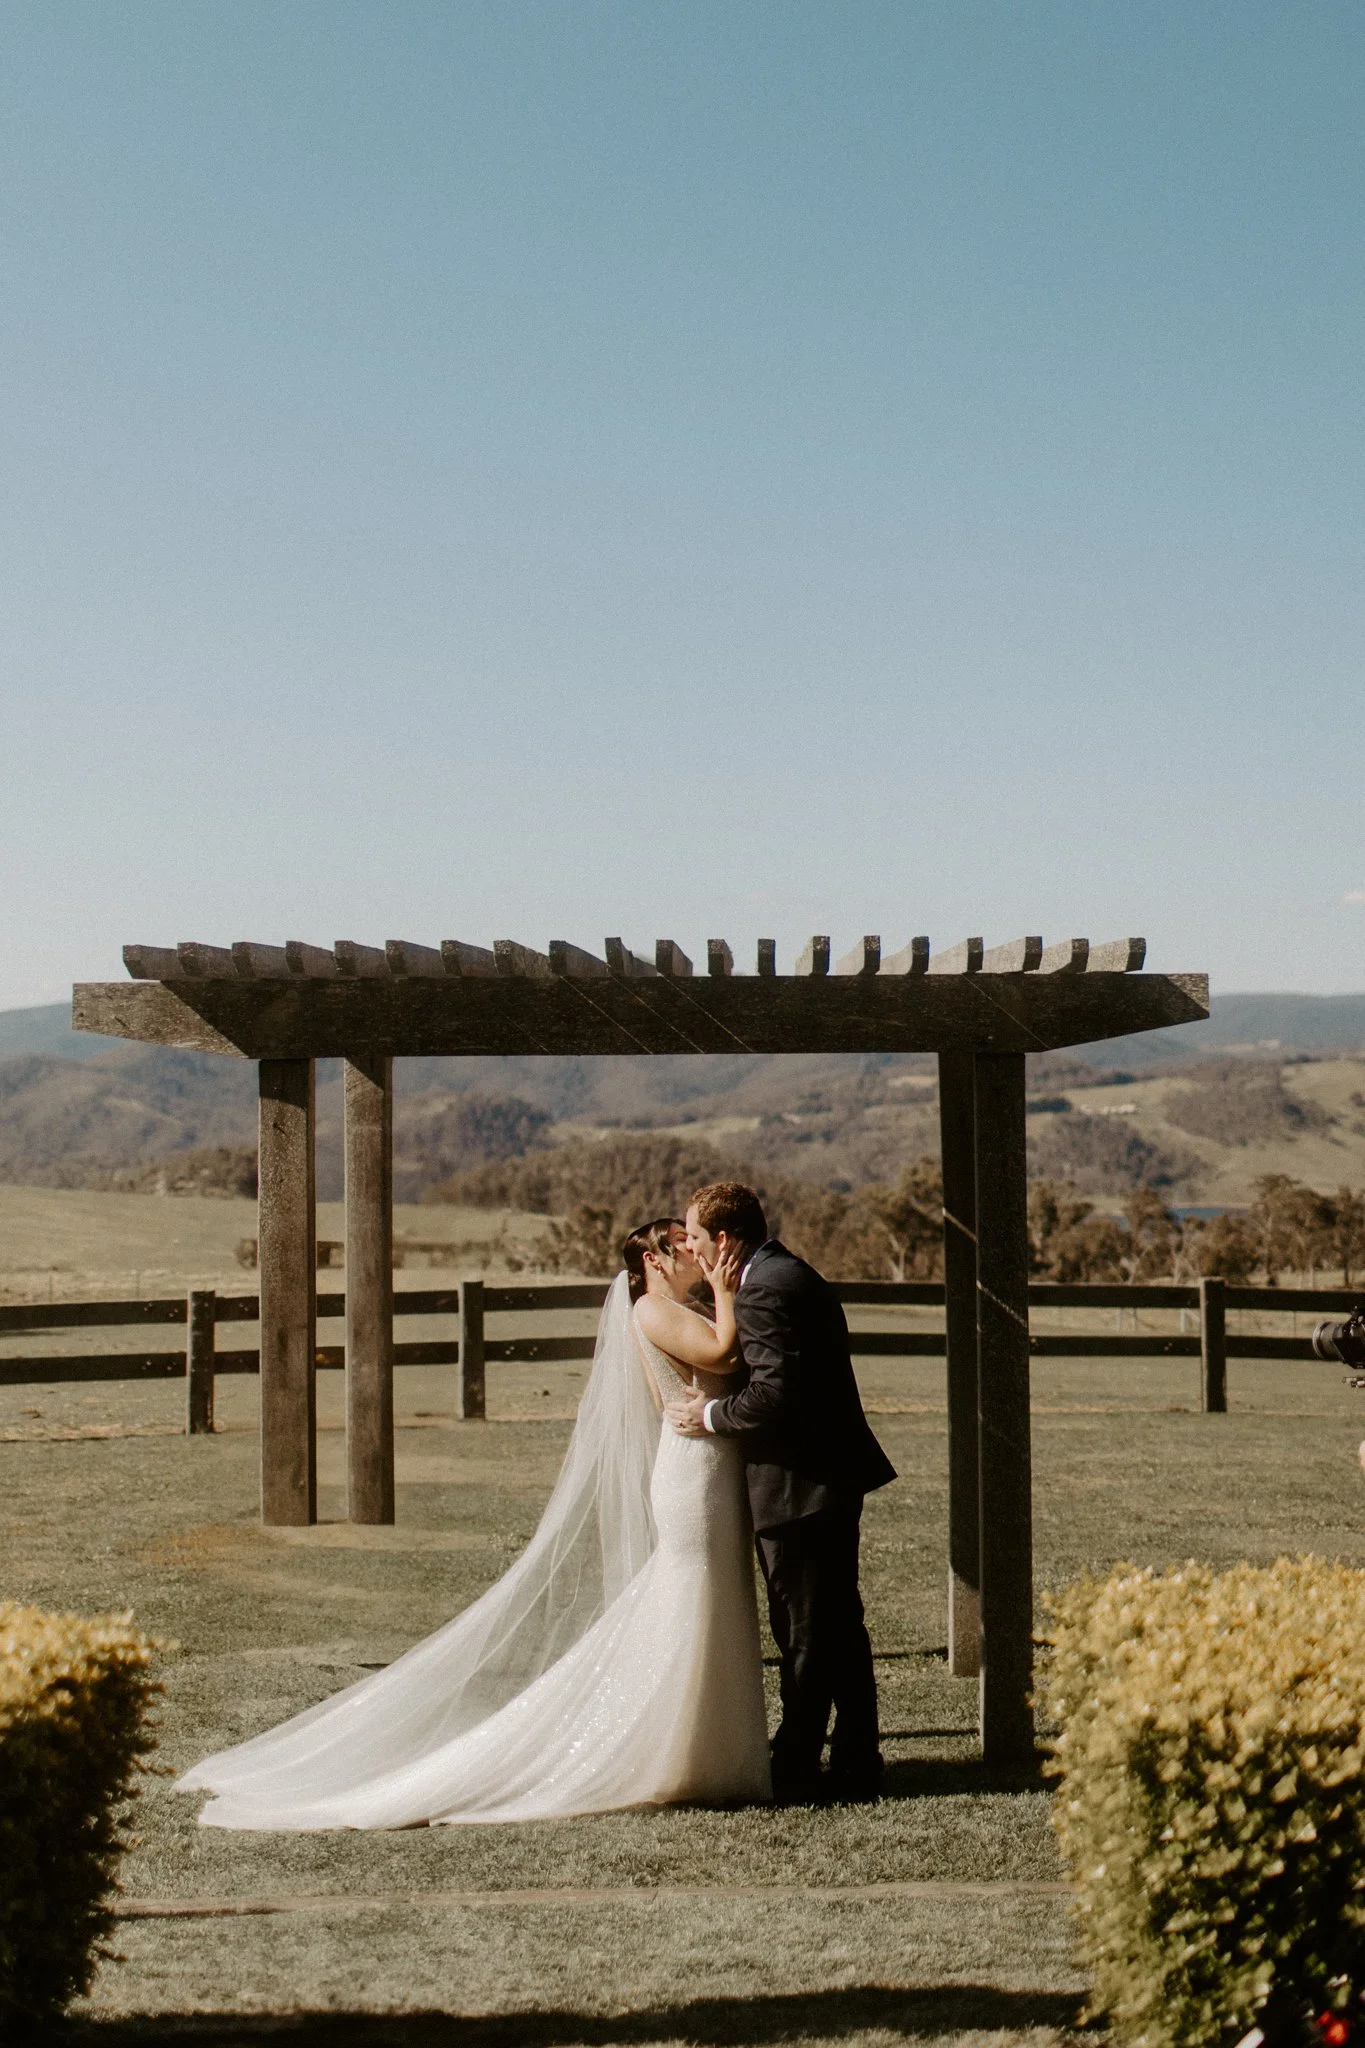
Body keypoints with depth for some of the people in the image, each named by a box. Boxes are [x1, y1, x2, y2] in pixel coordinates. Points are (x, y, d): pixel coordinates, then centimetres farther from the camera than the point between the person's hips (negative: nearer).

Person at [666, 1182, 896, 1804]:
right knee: (841, 1626, 15)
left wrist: (712, 1416, -12)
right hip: (836, 1474, 10)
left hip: (798, 1489, -10)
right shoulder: (795, 1274, 15)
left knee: (804, 1636, -2)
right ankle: (856, 1764, 22)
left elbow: (776, 1392, -27)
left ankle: (795, 1772, 7)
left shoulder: (761, 1293, -18)